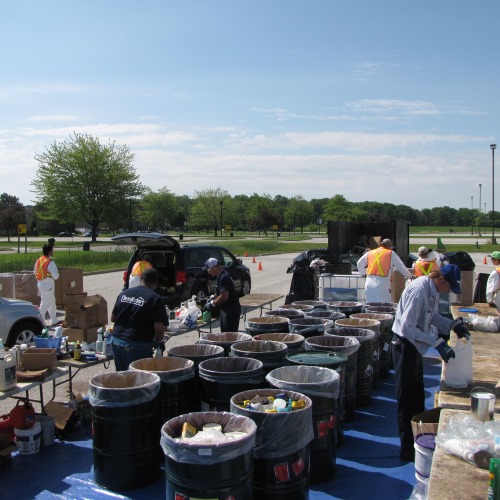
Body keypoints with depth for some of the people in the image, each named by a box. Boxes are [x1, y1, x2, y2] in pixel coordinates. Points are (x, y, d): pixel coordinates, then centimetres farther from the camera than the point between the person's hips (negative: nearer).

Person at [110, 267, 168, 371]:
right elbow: (159, 328, -16)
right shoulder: (155, 299, -11)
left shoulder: (124, 294, 7)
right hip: (138, 345, -6)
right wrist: (159, 341, 3)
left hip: (117, 341, 6)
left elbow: (113, 318, 15)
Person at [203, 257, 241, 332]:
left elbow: (224, 297, -25)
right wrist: (211, 300, 8)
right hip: (225, 309, 10)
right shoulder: (220, 276, 11)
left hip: (231, 310, -10)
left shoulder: (224, 277, -20)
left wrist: (212, 303, -13)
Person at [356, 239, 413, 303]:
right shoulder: (391, 254, 5)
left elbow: (359, 264, 22)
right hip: (382, 285, -4)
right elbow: (401, 267, 10)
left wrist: (363, 273, 39)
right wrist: (410, 276, 24)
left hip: (369, 284, 4)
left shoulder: (370, 253, 16)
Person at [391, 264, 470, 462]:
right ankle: (408, 449, 11)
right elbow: (407, 327, -29)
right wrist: (437, 343, -29)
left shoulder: (433, 290, 3)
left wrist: (453, 324, 3)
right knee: (407, 400, 0)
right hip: (404, 345, -10)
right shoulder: (419, 290, -26)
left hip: (415, 345, 10)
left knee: (418, 396, 20)